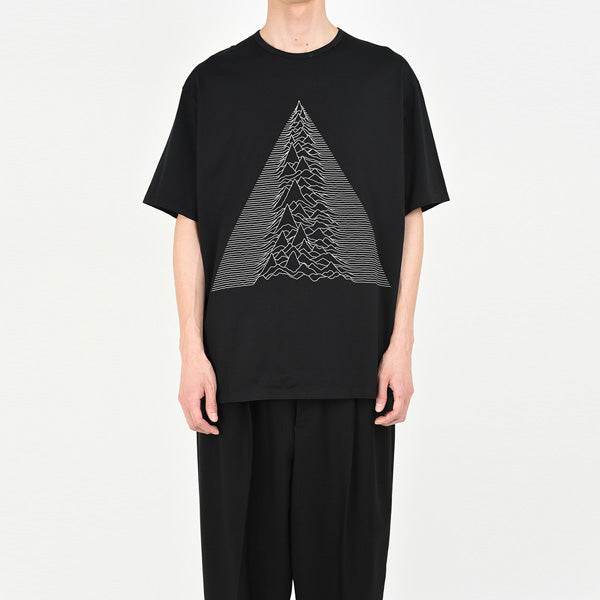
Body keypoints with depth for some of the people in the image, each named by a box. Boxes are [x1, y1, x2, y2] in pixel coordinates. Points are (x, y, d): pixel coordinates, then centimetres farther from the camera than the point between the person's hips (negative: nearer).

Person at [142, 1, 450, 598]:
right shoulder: (212, 82, 7)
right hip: (240, 362, 0)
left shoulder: (388, 76, 7)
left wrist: (401, 342, -1)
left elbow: (410, 219, 6)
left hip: (353, 366, 0)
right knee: (244, 546, 9)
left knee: (345, 543, 8)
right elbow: (188, 225, 5)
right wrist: (192, 351, -2)